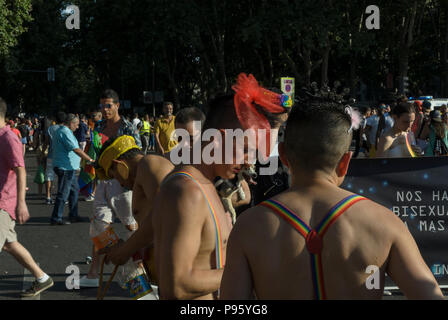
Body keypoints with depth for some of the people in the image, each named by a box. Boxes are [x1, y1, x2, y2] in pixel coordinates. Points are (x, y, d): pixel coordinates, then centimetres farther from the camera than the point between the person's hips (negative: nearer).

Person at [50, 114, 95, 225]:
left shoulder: (61, 131, 17)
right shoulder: (65, 132, -17)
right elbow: (76, 149, -23)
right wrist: (90, 160, -20)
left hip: (69, 168, 11)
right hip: (65, 167, -11)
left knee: (74, 190, 18)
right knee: (63, 193, -7)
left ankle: (73, 216, 23)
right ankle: (56, 219, -3)